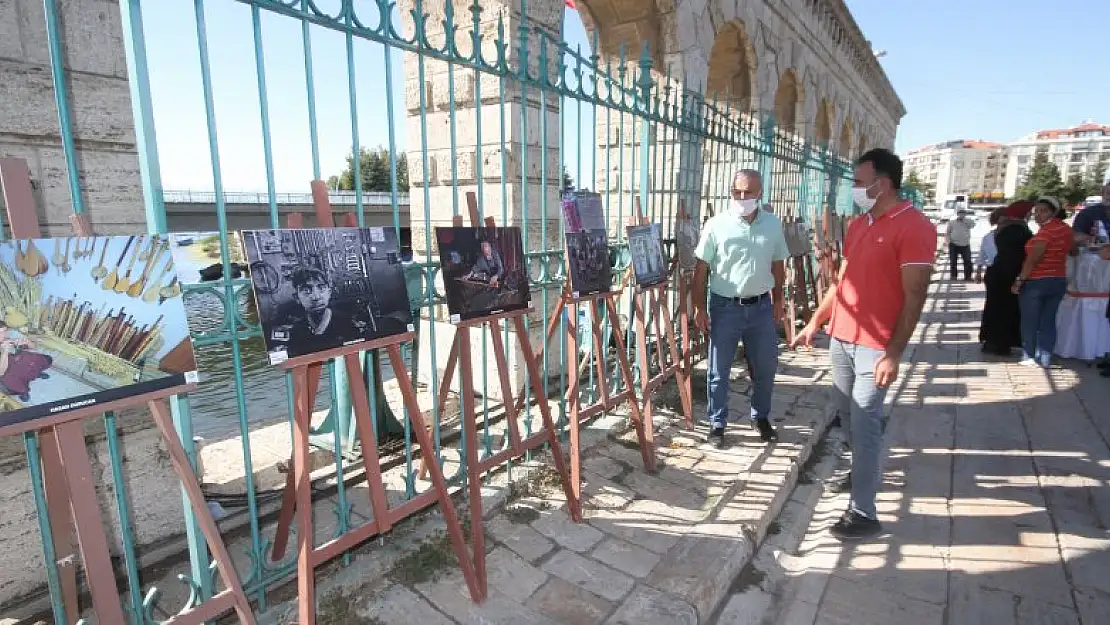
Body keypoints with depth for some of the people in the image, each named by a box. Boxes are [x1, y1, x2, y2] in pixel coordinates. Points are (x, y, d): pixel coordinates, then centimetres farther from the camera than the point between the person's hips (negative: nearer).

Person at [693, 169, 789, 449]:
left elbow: (778, 265, 13)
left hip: (761, 306, 3)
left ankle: (761, 417, 37)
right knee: (719, 370, 6)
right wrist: (699, 308, -9)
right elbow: (702, 269, -6)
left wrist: (778, 300, 11)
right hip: (725, 307, -3)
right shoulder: (717, 224, -8)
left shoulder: (773, 224, 3)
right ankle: (717, 424, 22)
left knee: (765, 367, 14)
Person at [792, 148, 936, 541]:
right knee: (848, 414, 18)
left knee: (865, 423, -4)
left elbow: (914, 296, -16)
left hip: (875, 345, -7)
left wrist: (894, 354, -20)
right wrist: (815, 322, 15)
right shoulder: (858, 225, 12)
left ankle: (864, 512, 6)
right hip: (841, 337, 8)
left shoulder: (915, 227, -12)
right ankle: (866, 471, 40)